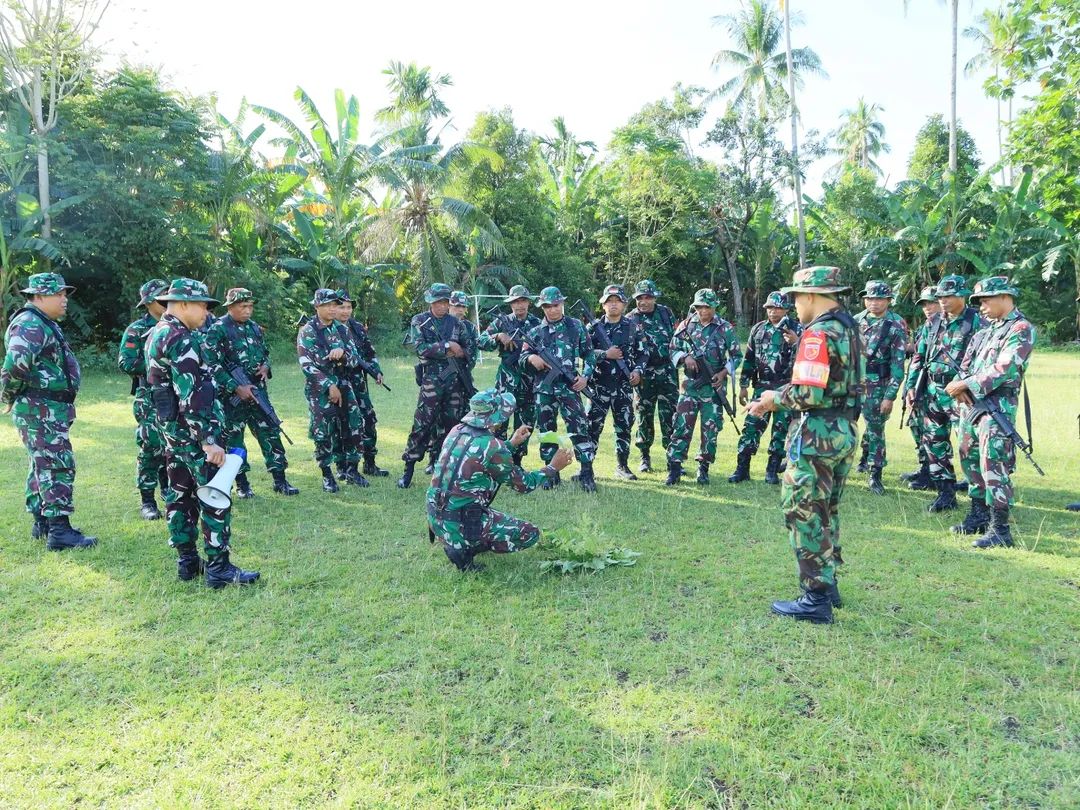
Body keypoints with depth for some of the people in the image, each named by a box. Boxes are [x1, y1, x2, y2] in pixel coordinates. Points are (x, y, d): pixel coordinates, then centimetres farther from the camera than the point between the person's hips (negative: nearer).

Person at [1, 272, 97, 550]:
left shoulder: (45, 325, 17)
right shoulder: (31, 324, -16)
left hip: (49, 409, 11)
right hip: (40, 410, -11)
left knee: (43, 465, 16)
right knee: (58, 467, -9)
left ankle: (42, 522, 27)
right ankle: (59, 531, -7)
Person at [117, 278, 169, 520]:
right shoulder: (137, 329, -5)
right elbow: (125, 362, -12)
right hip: (149, 396, -5)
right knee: (151, 447, -7)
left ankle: (168, 488, 29)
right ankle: (147, 500, 1)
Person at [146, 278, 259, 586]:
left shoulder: (156, 334, 12)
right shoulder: (181, 341, -19)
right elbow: (192, 397, -26)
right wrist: (209, 440, -26)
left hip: (171, 428, 10)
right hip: (193, 430, -10)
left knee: (179, 494, 13)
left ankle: (187, 561, 21)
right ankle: (219, 569, -2)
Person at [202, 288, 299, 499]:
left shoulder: (254, 328, 10)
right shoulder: (218, 329, -9)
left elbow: (265, 352, 23)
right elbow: (213, 365, -14)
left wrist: (265, 366, 0)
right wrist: (237, 387, -19)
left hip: (257, 390, 6)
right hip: (231, 394, -6)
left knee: (271, 432, 4)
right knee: (233, 437, 5)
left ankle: (280, 480, 10)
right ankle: (241, 484, 16)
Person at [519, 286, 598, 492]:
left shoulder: (576, 326, 6)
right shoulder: (535, 332, 10)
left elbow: (588, 354, 9)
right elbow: (522, 358, 12)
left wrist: (586, 376, -4)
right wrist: (531, 358, -11)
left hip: (569, 386, -2)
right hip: (544, 388, 3)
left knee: (579, 428, -9)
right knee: (546, 431, 8)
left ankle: (587, 474, -5)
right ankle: (551, 473, 18)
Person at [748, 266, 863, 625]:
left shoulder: (819, 333, -18)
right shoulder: (850, 327, 11)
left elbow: (808, 394, -25)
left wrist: (776, 399, -7)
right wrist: (780, 395, 11)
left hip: (817, 435, -9)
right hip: (845, 432, 10)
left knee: (805, 515, -1)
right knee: (828, 513, 20)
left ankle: (816, 599, 5)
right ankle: (827, 584, 31)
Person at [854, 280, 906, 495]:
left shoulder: (896, 325, -7)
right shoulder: (857, 320, 6)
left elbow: (898, 363, -9)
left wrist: (891, 395, -14)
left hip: (877, 384, -4)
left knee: (875, 428, 2)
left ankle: (875, 475, 12)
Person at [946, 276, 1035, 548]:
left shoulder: (1021, 329, -8)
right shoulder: (986, 331, 18)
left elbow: (1005, 369, -19)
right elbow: (966, 365, 14)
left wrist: (966, 384, -16)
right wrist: (958, 386, -7)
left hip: (997, 408, -9)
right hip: (970, 405, 9)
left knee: (993, 466, -13)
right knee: (971, 461, 15)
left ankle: (1000, 529, -10)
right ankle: (979, 515, 26)